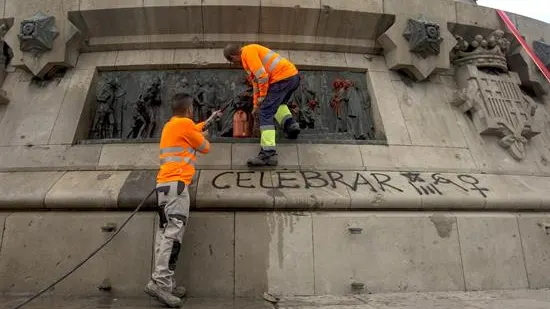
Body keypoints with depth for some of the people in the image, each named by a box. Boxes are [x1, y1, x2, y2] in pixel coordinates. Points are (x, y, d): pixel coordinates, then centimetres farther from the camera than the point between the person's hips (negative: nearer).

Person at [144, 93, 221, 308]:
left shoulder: (170, 126, 24)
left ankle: (163, 282, 2)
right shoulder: (185, 124, -2)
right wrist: (203, 137, 28)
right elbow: (205, 147, 6)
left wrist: (208, 121, 54)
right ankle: (160, 282, -21)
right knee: (174, 232, -16)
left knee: (166, 232, 4)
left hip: (164, 184, 9)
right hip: (176, 184, -9)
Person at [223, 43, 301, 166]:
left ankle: (268, 153, -14)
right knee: (278, 103, 34)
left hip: (282, 78, -10)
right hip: (293, 75, 10)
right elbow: (257, 82, 33)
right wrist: (256, 104, 38)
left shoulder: (247, 52, -5)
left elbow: (262, 76, -15)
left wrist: (262, 96, -3)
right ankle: (290, 123, 11)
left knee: (266, 113, -9)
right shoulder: (251, 52, 27)